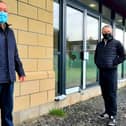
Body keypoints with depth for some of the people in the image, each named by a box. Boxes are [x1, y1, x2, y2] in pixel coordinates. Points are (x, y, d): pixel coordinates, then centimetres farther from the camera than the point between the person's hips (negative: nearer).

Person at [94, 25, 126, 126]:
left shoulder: (116, 43, 0)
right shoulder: (99, 44, 14)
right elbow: (96, 56, 24)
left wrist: (114, 63, -10)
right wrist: (98, 64, 9)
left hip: (111, 71, -5)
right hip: (102, 71, 5)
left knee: (112, 94, -5)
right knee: (105, 94, 11)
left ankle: (113, 116, 0)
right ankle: (108, 111, 24)